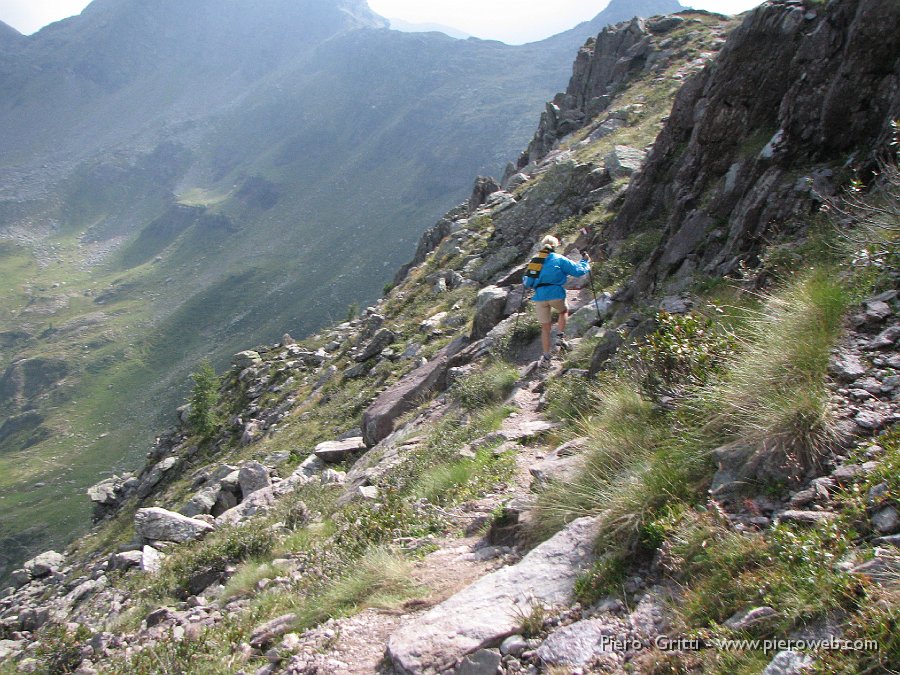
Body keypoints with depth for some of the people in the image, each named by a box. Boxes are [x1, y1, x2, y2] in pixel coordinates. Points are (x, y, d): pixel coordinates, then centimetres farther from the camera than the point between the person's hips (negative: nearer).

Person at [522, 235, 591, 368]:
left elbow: (526, 282, 15)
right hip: (556, 294, -2)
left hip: (539, 297, 3)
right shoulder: (559, 259, 4)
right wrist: (585, 261, 21)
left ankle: (546, 357, 7)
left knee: (545, 327, 12)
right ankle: (560, 336, 14)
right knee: (564, 311, 31)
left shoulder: (534, 259, 15)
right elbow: (578, 271, 3)